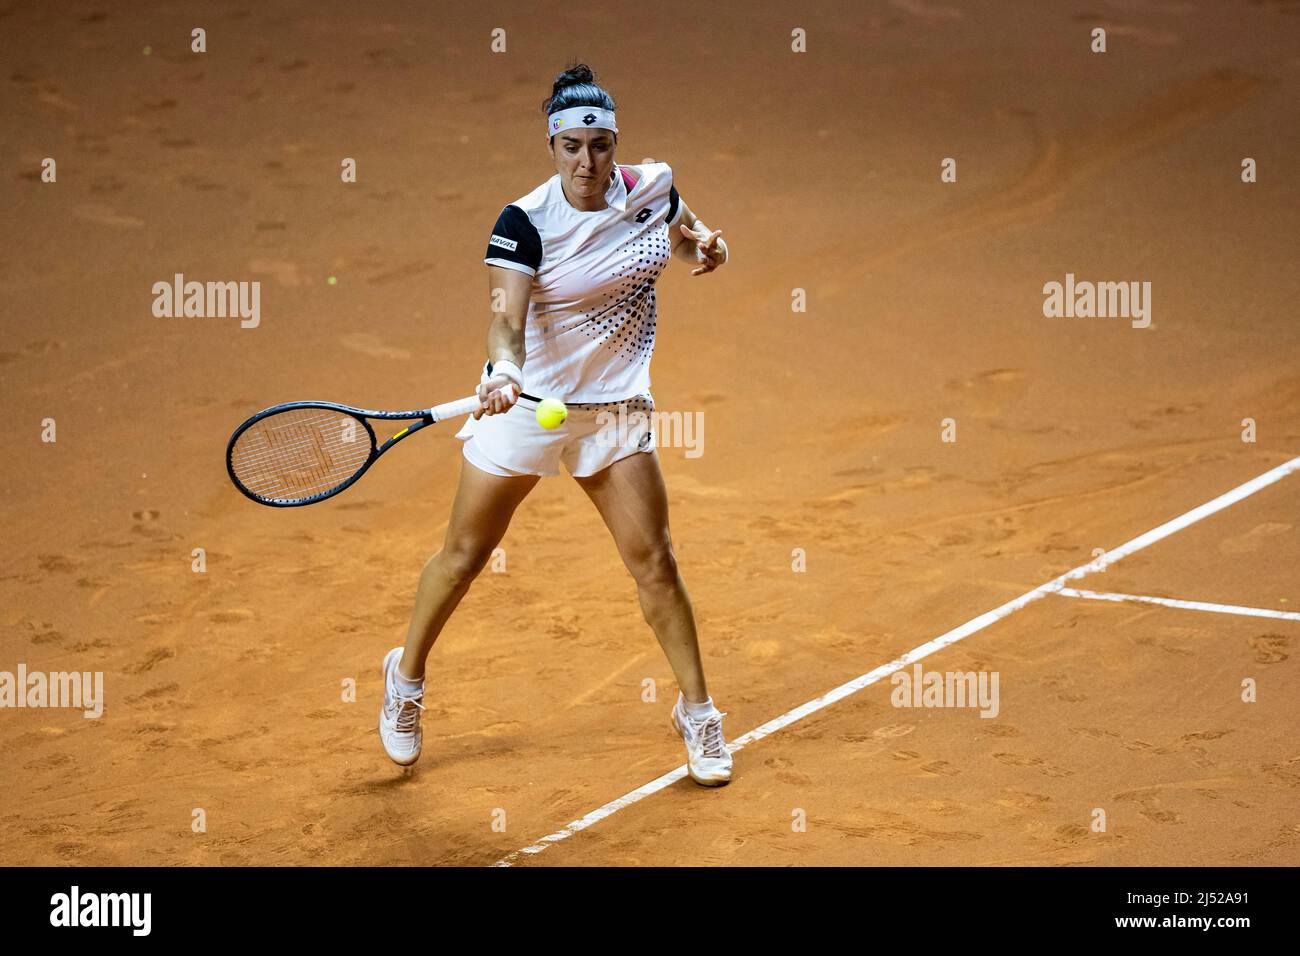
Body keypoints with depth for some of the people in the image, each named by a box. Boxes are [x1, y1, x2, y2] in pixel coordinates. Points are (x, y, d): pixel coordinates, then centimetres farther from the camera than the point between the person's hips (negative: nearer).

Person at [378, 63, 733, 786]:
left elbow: (686, 235, 17)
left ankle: (698, 713, 13)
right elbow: (507, 319, -30)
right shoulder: (525, 223, -19)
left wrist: (704, 242, -6)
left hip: (616, 406, 2)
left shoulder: (654, 188, -6)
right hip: (526, 403, -2)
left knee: (654, 563, -2)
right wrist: (505, 371, -51)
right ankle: (407, 676, 33)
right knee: (465, 555, 10)